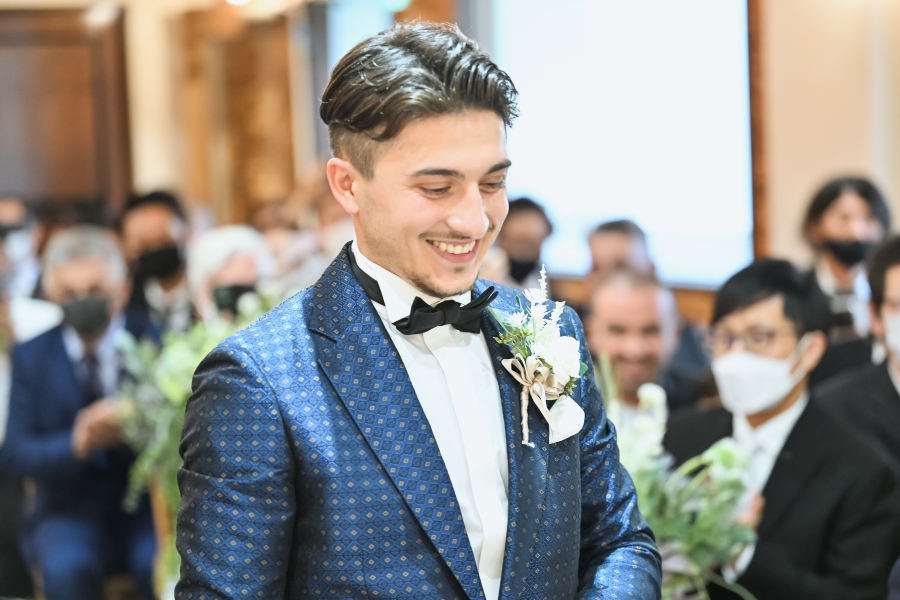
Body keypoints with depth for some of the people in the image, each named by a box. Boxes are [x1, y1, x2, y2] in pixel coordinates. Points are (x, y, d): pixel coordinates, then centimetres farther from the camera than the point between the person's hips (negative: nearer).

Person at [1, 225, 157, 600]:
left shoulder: (155, 342, -1)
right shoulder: (31, 356, 4)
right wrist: (76, 445, -24)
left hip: (147, 506, -1)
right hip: (70, 512, 1)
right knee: (66, 569, -29)